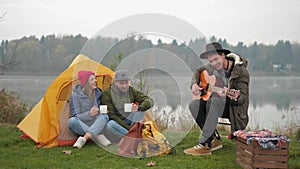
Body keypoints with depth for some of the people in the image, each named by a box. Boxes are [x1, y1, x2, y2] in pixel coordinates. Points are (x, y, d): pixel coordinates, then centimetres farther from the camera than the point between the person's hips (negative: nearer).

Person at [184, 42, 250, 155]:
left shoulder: (241, 71, -18)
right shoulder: (212, 67, -1)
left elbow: (243, 98, -21)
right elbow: (199, 71, 19)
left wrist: (228, 95, -42)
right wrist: (194, 84, -1)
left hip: (233, 107, -6)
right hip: (217, 103, 6)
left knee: (214, 102, -37)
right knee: (193, 105, -20)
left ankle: (204, 145, -37)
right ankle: (215, 139, -14)